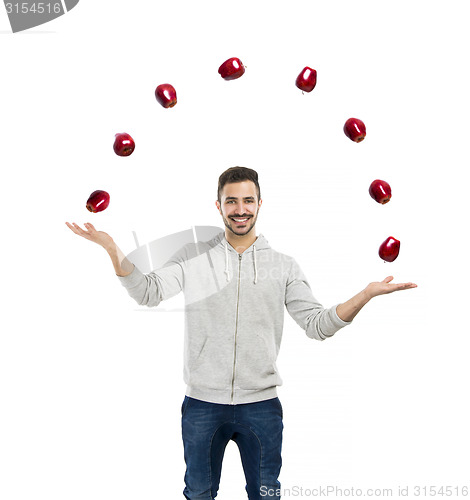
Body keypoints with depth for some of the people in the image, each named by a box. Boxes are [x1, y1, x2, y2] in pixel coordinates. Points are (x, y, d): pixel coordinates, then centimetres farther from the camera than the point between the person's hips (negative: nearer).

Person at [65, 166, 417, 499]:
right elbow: (148, 293, -5)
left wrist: (367, 293, -14)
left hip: (261, 403, 0)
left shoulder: (283, 265, 2)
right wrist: (113, 249, -18)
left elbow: (318, 324, -1)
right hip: (202, 401, 0)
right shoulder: (193, 257, 2)